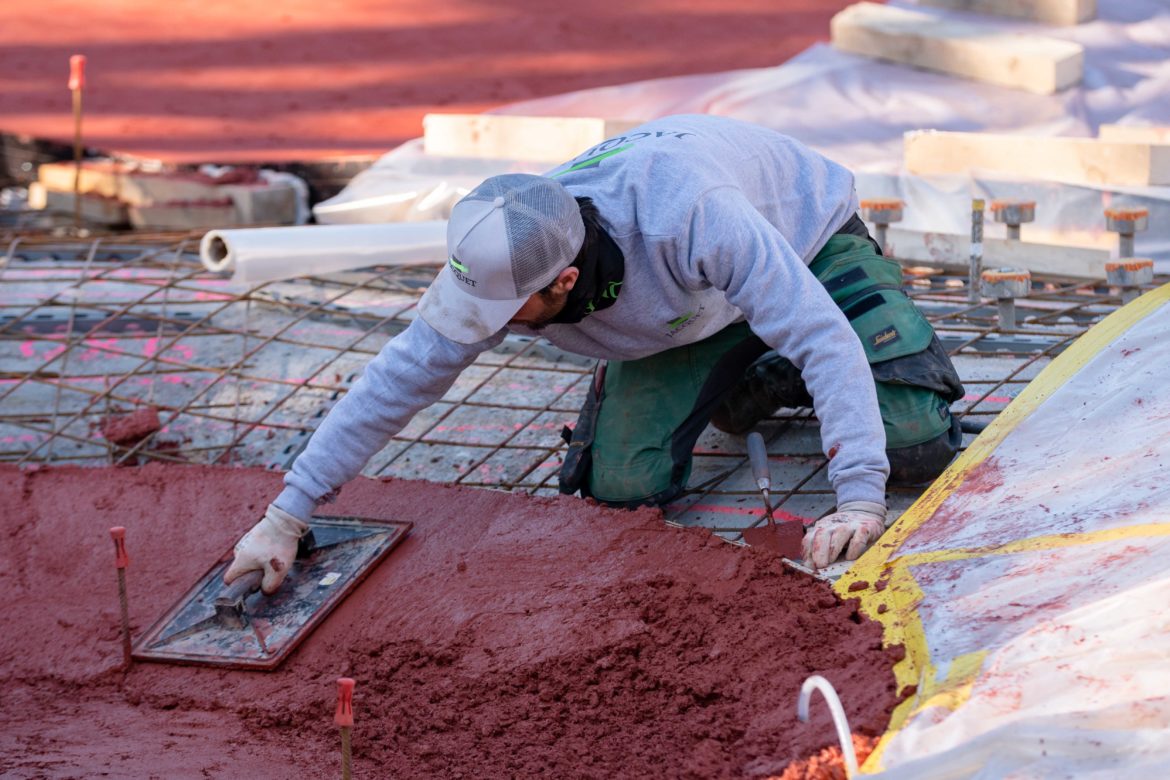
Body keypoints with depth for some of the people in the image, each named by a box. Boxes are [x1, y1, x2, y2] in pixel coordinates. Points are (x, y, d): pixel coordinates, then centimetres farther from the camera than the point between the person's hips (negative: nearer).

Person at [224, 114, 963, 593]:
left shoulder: (687, 217, -48)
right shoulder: (499, 262, -30)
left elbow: (824, 336, -47)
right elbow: (398, 380, -20)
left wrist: (860, 498, -53)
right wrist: (285, 517, -20)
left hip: (807, 236, -4)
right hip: (691, 312, 4)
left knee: (916, 445, -18)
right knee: (624, 485, -12)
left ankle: (899, 327, 17)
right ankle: (755, 377, 16)